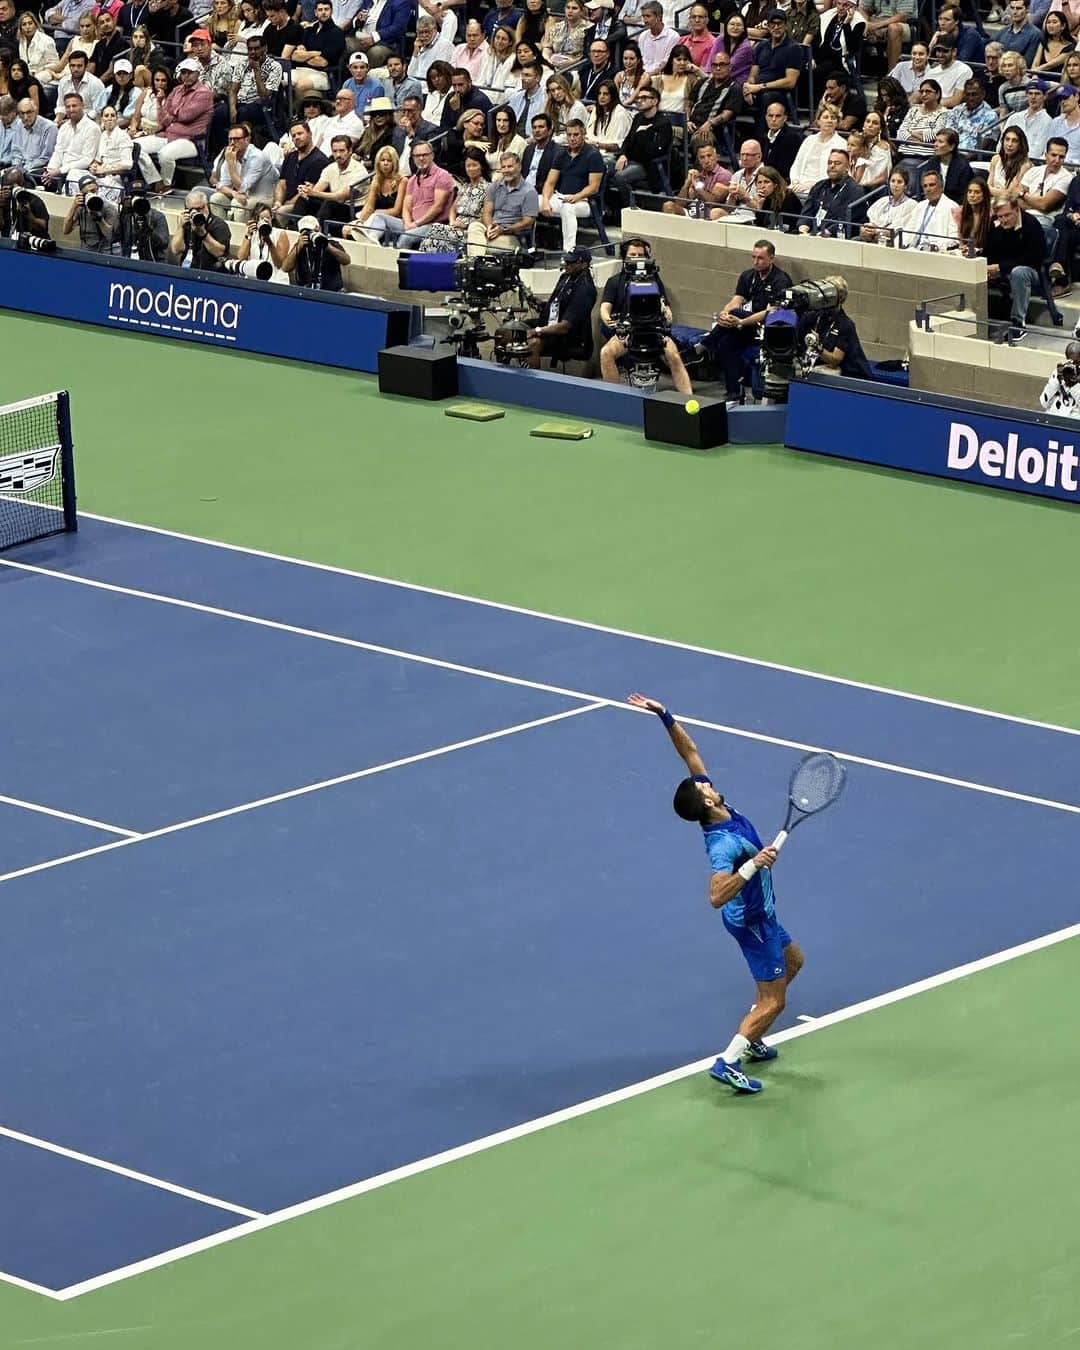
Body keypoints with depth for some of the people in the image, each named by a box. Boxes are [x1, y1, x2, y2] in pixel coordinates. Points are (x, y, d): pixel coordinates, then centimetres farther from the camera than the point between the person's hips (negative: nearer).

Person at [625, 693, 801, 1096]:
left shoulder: (711, 803, -13)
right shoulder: (724, 844, -35)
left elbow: (689, 752, -9)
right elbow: (716, 897, -43)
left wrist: (666, 716, -20)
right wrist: (751, 867, -48)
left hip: (758, 913, 10)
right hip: (751, 921, -10)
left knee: (792, 961, 29)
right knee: (773, 1001, -3)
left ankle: (751, 1040, 32)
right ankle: (727, 1062, -5)